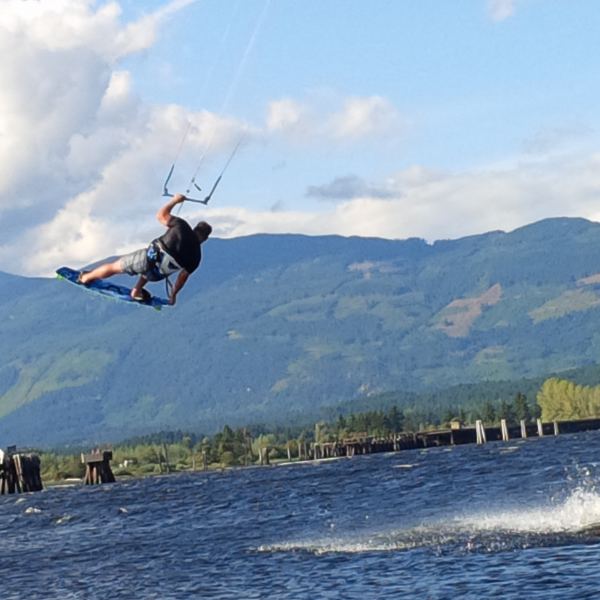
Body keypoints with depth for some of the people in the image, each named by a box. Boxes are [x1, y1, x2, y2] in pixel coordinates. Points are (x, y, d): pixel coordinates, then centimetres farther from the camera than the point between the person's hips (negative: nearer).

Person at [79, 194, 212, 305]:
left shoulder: (182, 226, 0)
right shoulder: (196, 255, 8)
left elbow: (161, 215, 7)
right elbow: (184, 276, 18)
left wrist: (174, 200, 24)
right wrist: (173, 294, 33)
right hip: (157, 275, 2)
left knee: (114, 266, 23)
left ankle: (86, 277, 39)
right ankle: (137, 291, 36)